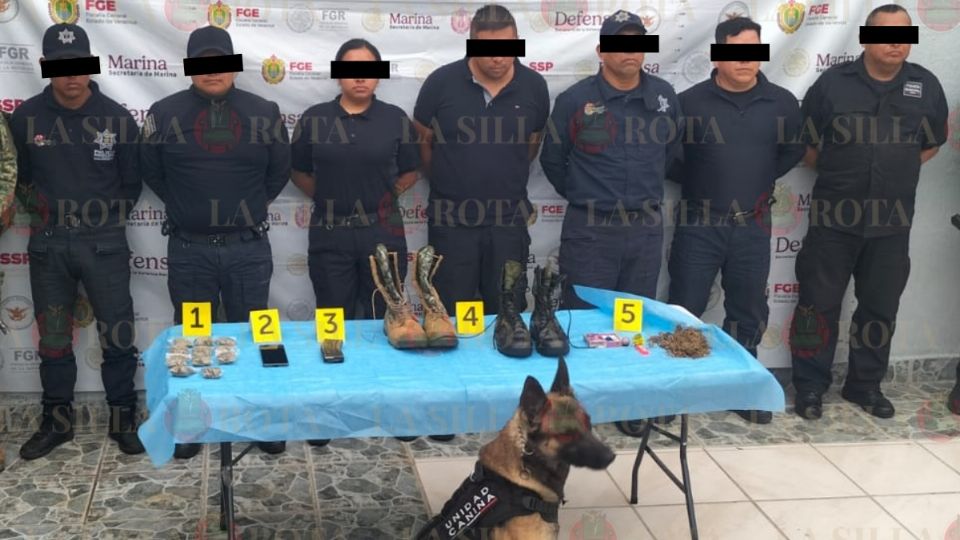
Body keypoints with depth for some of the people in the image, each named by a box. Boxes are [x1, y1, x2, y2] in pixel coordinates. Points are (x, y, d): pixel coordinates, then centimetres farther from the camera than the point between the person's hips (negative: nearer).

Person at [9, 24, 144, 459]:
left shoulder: (116, 117, -4)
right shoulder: (26, 117, -1)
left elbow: (131, 182, 6)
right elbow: (18, 177, 12)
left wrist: (108, 219, 4)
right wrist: (40, 209, 3)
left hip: (105, 244, -1)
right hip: (48, 244, 1)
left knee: (117, 334, 3)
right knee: (53, 337, 11)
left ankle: (123, 419, 18)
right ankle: (57, 421, 25)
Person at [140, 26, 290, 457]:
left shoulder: (264, 114, 1)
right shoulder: (164, 114, -1)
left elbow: (279, 172, 9)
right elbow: (152, 172, 9)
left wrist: (249, 208, 9)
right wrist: (185, 208, 9)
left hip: (248, 247, 0)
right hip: (188, 248, 0)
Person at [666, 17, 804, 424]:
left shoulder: (782, 103, 0)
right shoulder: (690, 101, -7)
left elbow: (794, 150, 16)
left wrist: (762, 181, 10)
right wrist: (694, 182, 2)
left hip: (753, 225, 3)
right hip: (699, 224, -2)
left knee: (748, 312, 12)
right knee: (684, 311, 2)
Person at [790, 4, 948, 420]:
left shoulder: (926, 87, 1)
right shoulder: (832, 83, -6)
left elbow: (933, 142, 17)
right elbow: (807, 145, 4)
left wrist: (895, 172, 9)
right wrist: (841, 176, 9)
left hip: (892, 222, 3)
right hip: (834, 217, -2)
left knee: (880, 307, 12)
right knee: (819, 304, 3)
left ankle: (865, 385, 27)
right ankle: (810, 386, 15)